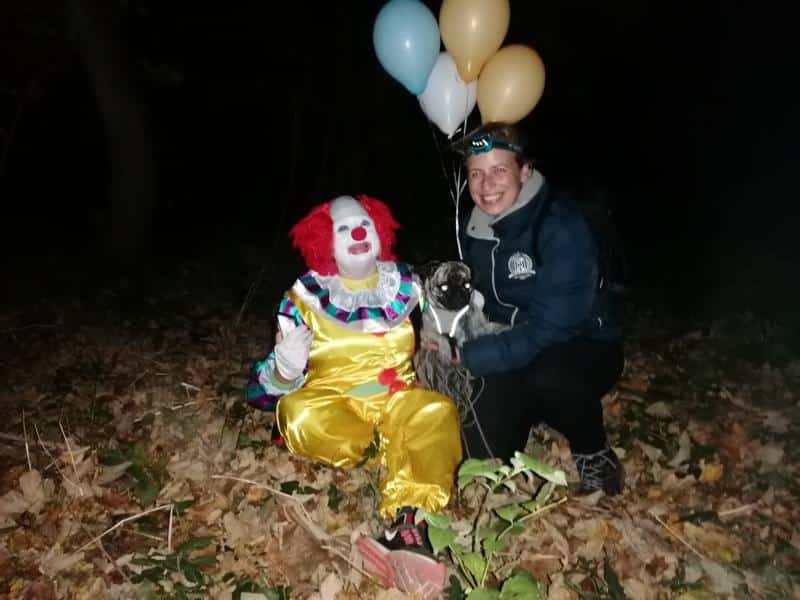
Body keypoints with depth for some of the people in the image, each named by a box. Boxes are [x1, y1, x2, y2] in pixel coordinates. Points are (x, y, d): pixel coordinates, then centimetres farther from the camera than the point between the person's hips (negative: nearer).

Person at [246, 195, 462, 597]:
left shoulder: (404, 284, 7)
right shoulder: (306, 297, 0)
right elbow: (267, 389, -1)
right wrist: (285, 370, -25)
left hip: (397, 399, 1)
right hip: (331, 404, -1)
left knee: (435, 411, -29)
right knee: (300, 415, -33)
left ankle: (407, 525, -45)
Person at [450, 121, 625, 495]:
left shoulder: (562, 227, -24)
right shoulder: (473, 228, -4)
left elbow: (551, 328, -29)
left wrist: (470, 357, -28)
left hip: (583, 349, -5)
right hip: (516, 353, 5)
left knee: (545, 376, -39)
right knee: (481, 454, -9)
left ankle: (594, 454, -7)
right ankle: (532, 413, 24)